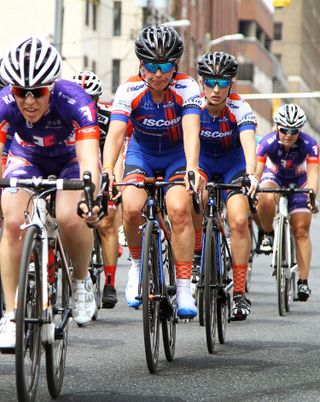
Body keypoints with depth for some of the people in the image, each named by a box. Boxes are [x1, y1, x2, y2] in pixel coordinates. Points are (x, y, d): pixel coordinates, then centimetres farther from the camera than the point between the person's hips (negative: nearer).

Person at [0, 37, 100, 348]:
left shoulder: (75, 100, -37)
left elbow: (89, 158, -47)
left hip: (71, 157, -2)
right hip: (28, 157, 2)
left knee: (70, 218, -29)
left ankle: (81, 281, 1)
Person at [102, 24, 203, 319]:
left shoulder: (187, 88, -24)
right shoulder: (129, 91, -22)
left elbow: (191, 130, -37)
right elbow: (115, 133, -33)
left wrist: (192, 168, -54)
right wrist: (107, 170, -51)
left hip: (178, 153, -1)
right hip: (142, 152, 1)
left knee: (179, 209, -27)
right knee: (131, 208, -26)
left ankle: (184, 288, -20)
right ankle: (137, 263, 4)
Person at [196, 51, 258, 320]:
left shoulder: (240, 109, -25)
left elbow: (249, 143, -39)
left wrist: (250, 174, -57)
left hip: (234, 163, -1)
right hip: (202, 162, 1)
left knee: (239, 221, -20)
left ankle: (240, 292, -11)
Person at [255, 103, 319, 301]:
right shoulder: (268, 142, -30)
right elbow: (256, 170, -35)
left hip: (298, 181, 0)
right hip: (274, 176, 0)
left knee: (301, 230, -10)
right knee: (266, 198, -37)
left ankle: (303, 281, -7)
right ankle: (268, 235, -9)